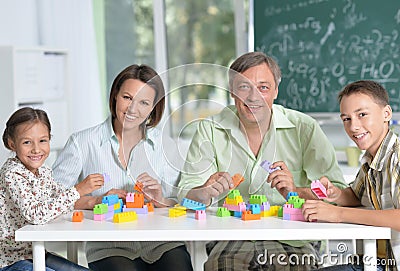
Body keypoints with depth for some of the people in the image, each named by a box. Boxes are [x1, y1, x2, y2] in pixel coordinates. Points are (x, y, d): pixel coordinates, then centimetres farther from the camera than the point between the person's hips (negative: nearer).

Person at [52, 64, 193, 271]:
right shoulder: (82, 142, 5)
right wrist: (95, 201, -13)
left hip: (161, 245, 2)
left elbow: (180, 204, 13)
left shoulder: (164, 145, 12)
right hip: (108, 248, -2)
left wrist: (160, 201, -7)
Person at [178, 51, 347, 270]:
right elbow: (186, 195, 0)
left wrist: (296, 192, -21)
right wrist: (206, 193, -23)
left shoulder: (304, 128, 1)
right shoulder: (209, 130, 5)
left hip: (292, 238, 0)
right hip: (230, 238, 0)